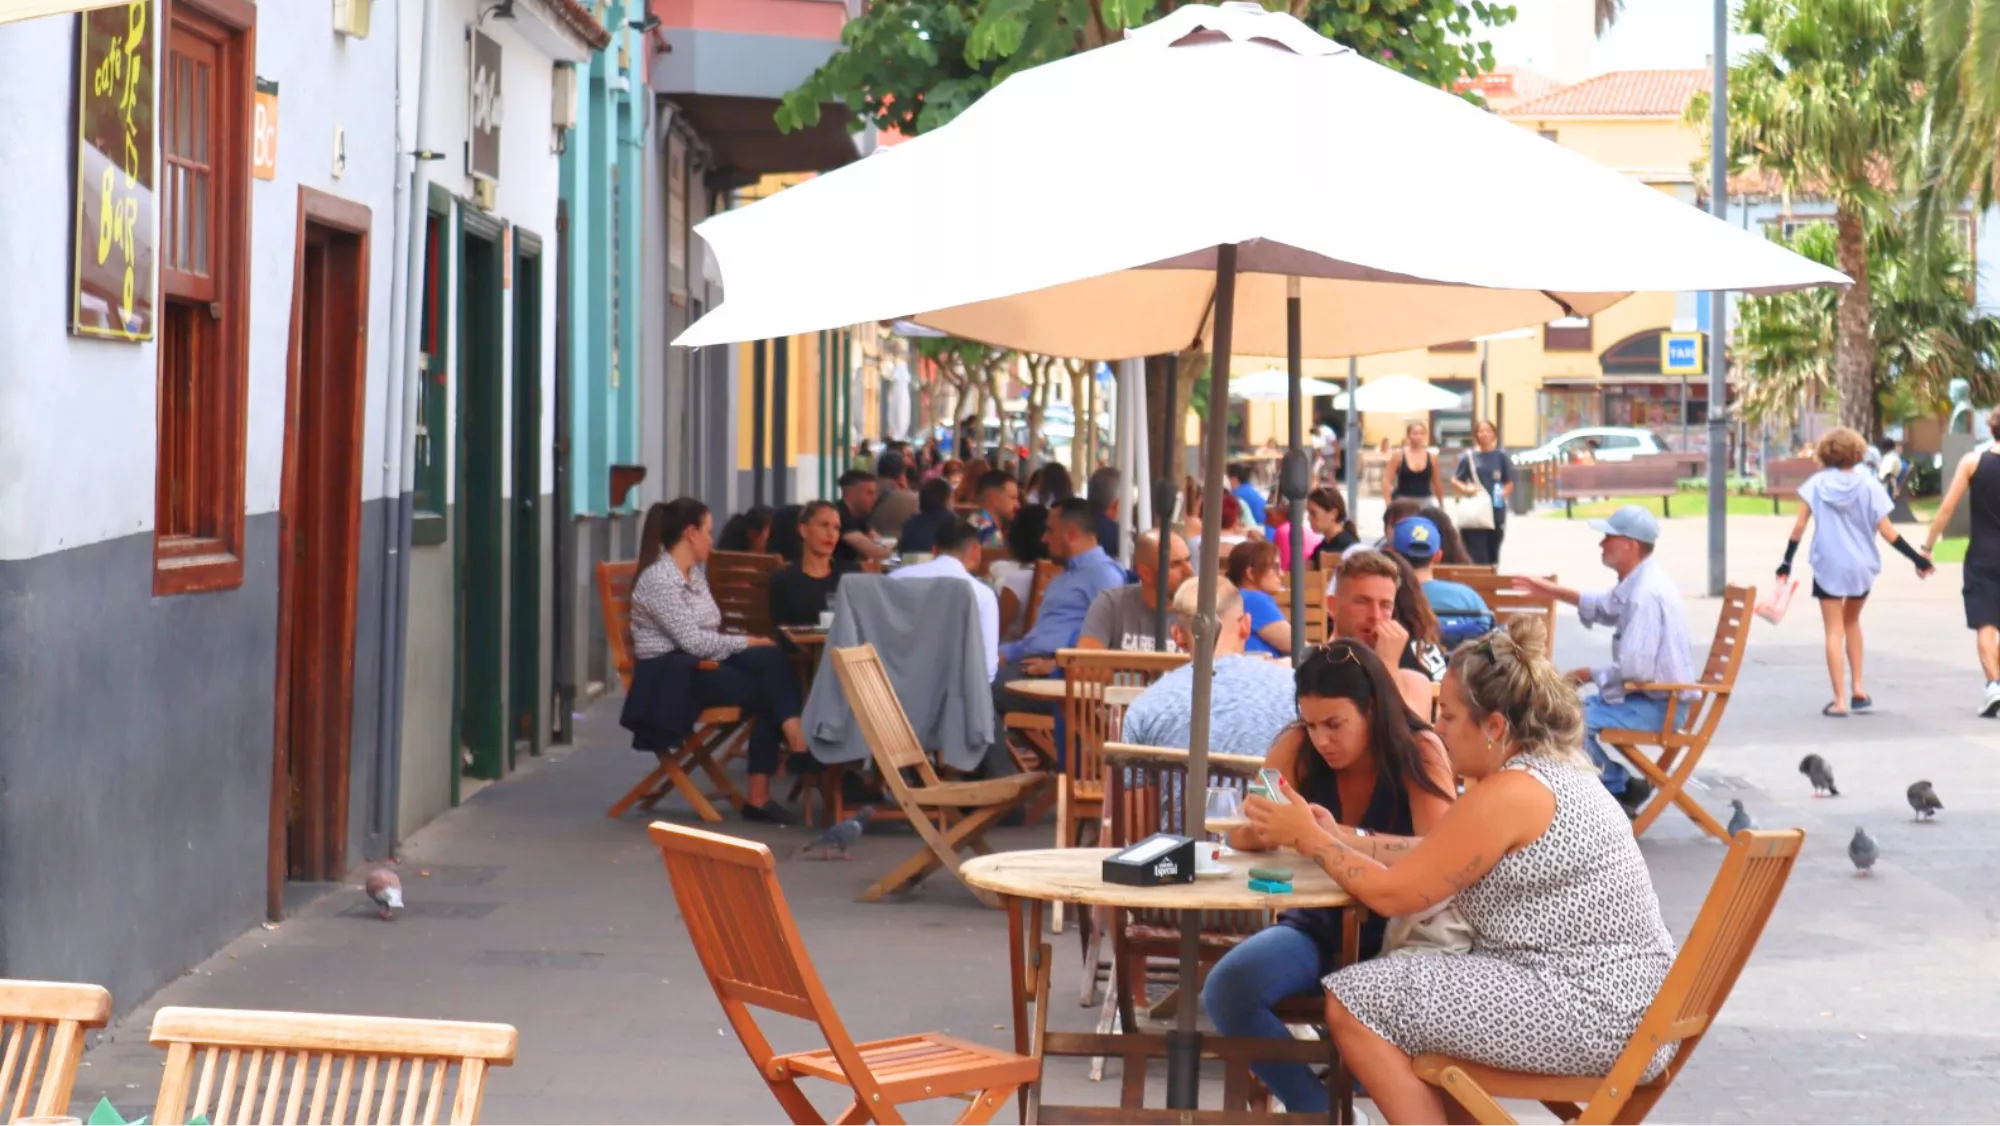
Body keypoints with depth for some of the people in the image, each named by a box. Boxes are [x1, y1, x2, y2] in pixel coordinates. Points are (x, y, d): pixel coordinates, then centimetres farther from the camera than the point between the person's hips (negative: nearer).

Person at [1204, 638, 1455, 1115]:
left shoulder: (1419, 751, -11)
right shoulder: (1297, 746, -3)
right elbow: (1242, 838, -6)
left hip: (1396, 933, -3)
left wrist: (1345, 838, -40)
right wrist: (1266, 829, -32)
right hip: (1317, 927, 3)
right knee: (1226, 988, -26)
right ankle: (1318, 1110, -11)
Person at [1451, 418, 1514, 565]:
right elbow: (1454, 481, 6)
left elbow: (1509, 484, 8)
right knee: (1477, 555, -9)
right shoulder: (1469, 456, 2)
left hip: (1496, 510, 2)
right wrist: (1466, 490, -13)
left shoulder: (1501, 456, 5)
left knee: (1493, 554, 8)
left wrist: (1502, 495, -11)